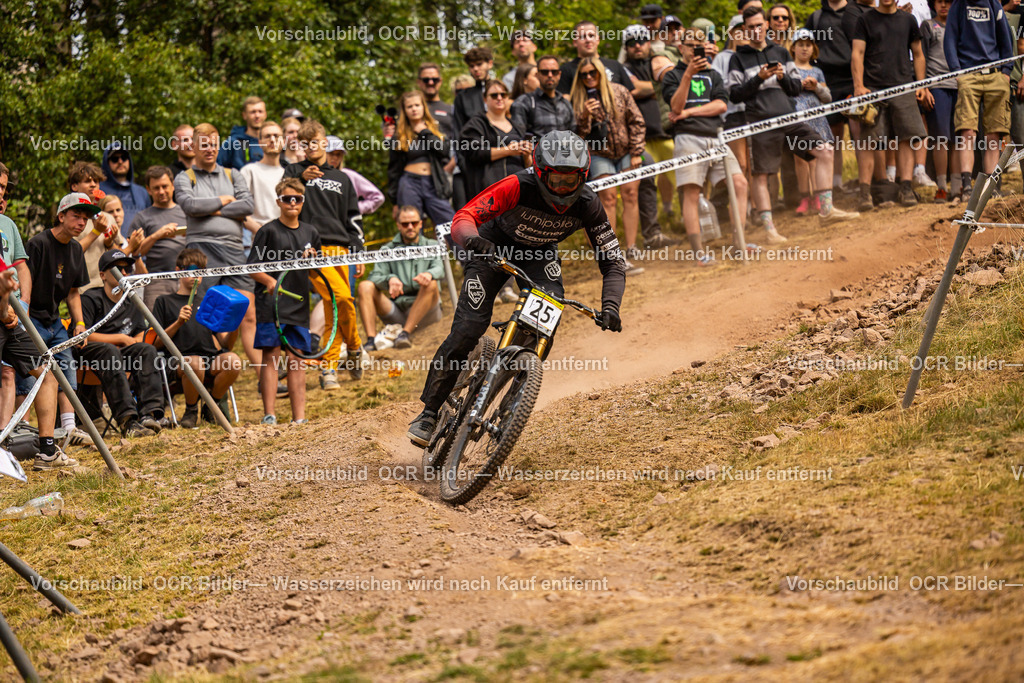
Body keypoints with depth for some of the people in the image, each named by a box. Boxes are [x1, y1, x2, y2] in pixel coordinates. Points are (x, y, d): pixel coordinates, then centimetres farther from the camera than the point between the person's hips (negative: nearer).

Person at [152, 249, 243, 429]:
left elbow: (225, 343, 17)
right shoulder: (165, 302, 16)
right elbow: (156, 343, 6)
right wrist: (178, 323, -6)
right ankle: (191, 411, -11)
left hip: (211, 356, 3)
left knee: (233, 360, -31)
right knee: (195, 363, -40)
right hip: (181, 358, -3)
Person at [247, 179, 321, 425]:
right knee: (271, 356, -7)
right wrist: (270, 281, -20)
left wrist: (312, 260, -1)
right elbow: (252, 267, -4)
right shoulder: (269, 231, -1)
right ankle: (269, 414, -8)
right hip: (270, 303, -4)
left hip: (299, 304, 5)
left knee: (296, 359, 4)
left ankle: (299, 417, 3)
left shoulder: (310, 233, 14)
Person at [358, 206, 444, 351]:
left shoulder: (431, 247, 14)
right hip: (396, 312, 1)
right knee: (365, 286, -17)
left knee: (431, 284, -30)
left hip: (425, 312, -1)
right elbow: (375, 276, -1)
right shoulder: (387, 250, 15)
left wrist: (429, 274, -33)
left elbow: (439, 268, -7)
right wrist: (390, 279, -25)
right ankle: (371, 340, -34)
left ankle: (406, 333, -33)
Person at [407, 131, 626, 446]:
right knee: (467, 330, -15)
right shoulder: (518, 187, -35)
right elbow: (464, 217, -39)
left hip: (539, 253, 3)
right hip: (495, 245, -3)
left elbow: (614, 263, -20)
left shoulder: (587, 204, -25)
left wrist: (610, 307, -37)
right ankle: (429, 412, -3)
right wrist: (473, 239, -62)